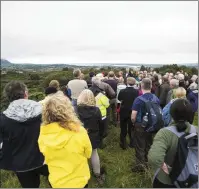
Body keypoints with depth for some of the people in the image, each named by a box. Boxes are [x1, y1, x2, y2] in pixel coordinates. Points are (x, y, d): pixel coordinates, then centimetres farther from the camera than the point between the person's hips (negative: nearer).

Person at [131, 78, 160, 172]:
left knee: (140, 146, 11)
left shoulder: (138, 99, -23)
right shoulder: (156, 99, -7)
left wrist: (134, 123, 0)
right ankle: (147, 161, 40)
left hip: (140, 125, -5)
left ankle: (140, 164, 24)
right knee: (148, 143, 22)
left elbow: (133, 116, -21)